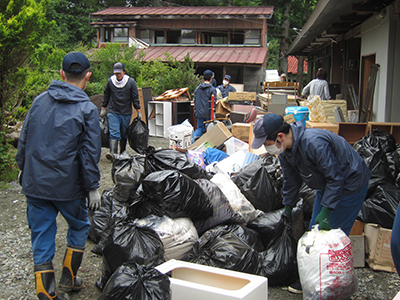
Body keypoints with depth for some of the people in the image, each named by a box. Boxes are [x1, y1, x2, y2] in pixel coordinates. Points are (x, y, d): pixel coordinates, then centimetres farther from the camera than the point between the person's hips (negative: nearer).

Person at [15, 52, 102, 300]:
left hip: (35, 184, 4)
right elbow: (90, 152, -11)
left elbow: (24, 140, 9)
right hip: (67, 186, -3)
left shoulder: (40, 100, 4)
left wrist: (24, 170, 20)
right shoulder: (87, 109, -9)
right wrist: (93, 187, -5)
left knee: (42, 236, 11)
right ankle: (69, 279, 28)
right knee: (79, 226, 21)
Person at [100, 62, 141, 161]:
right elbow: (106, 96, 13)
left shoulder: (131, 82, -2)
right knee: (114, 133, -14)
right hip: (113, 112, -1)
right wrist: (103, 109, 14)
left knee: (124, 134, 10)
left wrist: (138, 112, 3)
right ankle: (112, 154, -23)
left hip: (126, 113, 1)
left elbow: (135, 98, 3)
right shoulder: (110, 81, 0)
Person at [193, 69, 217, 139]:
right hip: (208, 112, -5)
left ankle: (194, 138, -4)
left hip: (199, 112, 5)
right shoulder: (212, 89, -10)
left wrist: (195, 110, 19)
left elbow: (195, 100, 12)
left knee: (200, 127, 14)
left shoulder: (198, 88, 6)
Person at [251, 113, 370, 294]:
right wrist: (288, 207, 18)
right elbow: (291, 181, 10)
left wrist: (326, 211, -29)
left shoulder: (314, 143, -36)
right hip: (326, 185, 9)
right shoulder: (284, 150, -7)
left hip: (350, 184, -9)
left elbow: (335, 178, -30)